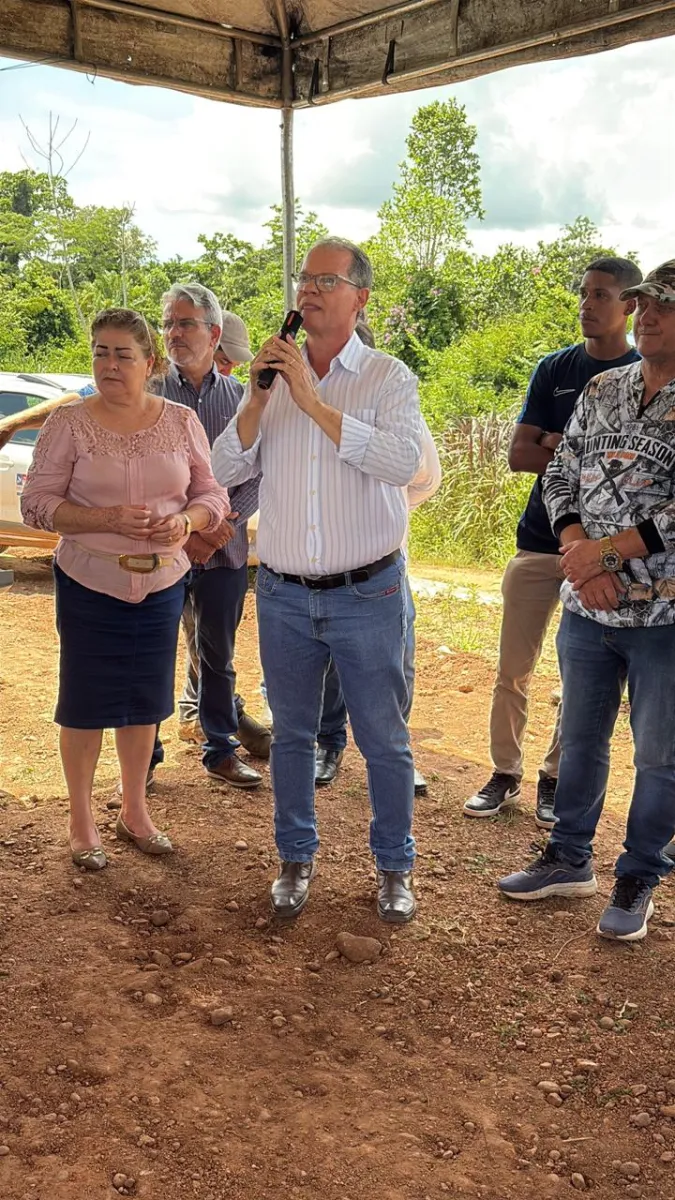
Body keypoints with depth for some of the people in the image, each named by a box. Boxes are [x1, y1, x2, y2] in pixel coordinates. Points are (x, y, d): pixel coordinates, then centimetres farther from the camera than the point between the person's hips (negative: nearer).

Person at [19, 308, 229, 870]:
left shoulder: (181, 421, 1)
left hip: (163, 584, 3)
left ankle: (135, 811, 31)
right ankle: (82, 821, 23)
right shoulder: (69, 423, -7)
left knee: (145, 701, 13)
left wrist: (187, 521, -17)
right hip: (89, 586, -3)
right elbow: (36, 503, -9)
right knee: (85, 702, 5)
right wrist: (108, 519, -23)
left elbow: (212, 494, 5)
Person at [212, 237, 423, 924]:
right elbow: (225, 471, 2)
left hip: (367, 593, -3)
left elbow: (403, 462, -22)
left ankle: (394, 867, 25)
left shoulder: (387, 377, -4)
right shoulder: (272, 377, 7)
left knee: (383, 740, 7)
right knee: (292, 734, 15)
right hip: (284, 594, 3)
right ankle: (295, 859, 32)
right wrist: (258, 400, -12)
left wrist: (314, 401, -22)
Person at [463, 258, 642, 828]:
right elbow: (519, 455, 0)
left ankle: (556, 780, 21)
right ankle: (505, 775, 18)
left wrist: (559, 445, -12)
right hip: (540, 540, 2)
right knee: (513, 669, 4)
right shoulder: (556, 368, 7)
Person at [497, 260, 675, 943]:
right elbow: (561, 474, 7)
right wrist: (577, 550, -9)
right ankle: (570, 859, 35)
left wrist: (609, 551, -19)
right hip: (587, 606, 5)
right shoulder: (600, 390, 7)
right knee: (580, 738, 17)